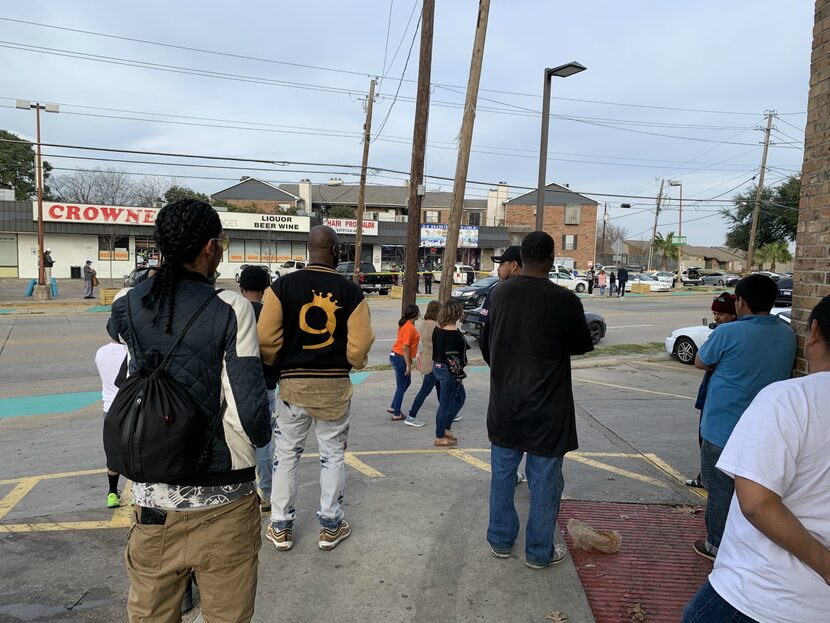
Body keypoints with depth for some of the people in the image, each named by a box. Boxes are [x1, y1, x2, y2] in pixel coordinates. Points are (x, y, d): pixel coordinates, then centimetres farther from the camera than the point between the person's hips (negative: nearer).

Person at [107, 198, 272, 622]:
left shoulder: (128, 306, -2)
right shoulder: (230, 310, -15)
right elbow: (248, 410, -18)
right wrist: (260, 437, 3)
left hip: (152, 497, 4)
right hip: (221, 502, -4)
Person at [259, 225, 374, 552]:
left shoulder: (282, 285, -7)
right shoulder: (351, 290, -7)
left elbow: (266, 339, -9)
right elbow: (359, 346, -10)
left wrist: (279, 366, 10)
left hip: (293, 383, 1)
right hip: (335, 384, 0)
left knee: (287, 454, 14)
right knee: (333, 455, 14)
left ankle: (280, 527, 25)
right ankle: (330, 526, 25)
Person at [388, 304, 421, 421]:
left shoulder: (406, 324, 9)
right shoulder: (409, 327, -21)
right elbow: (405, 347, -24)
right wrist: (408, 365, -20)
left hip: (396, 356, 10)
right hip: (400, 358, -10)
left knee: (407, 382, 21)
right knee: (401, 387, 2)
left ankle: (393, 407, 29)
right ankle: (396, 414, 12)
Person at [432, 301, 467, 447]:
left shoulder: (438, 329, 5)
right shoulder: (453, 333, -22)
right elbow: (452, 357, -24)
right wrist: (460, 375, -14)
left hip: (437, 367, 9)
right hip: (449, 371, -9)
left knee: (460, 397, 22)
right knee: (445, 403, 3)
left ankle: (446, 428, 26)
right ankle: (440, 437, 15)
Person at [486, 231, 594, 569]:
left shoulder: (499, 293, -5)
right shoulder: (564, 300, -18)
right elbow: (583, 345, -2)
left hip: (504, 404, 4)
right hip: (546, 408, -4)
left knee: (502, 474, 18)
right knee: (544, 480, 11)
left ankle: (501, 541, 33)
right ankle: (539, 552, 25)